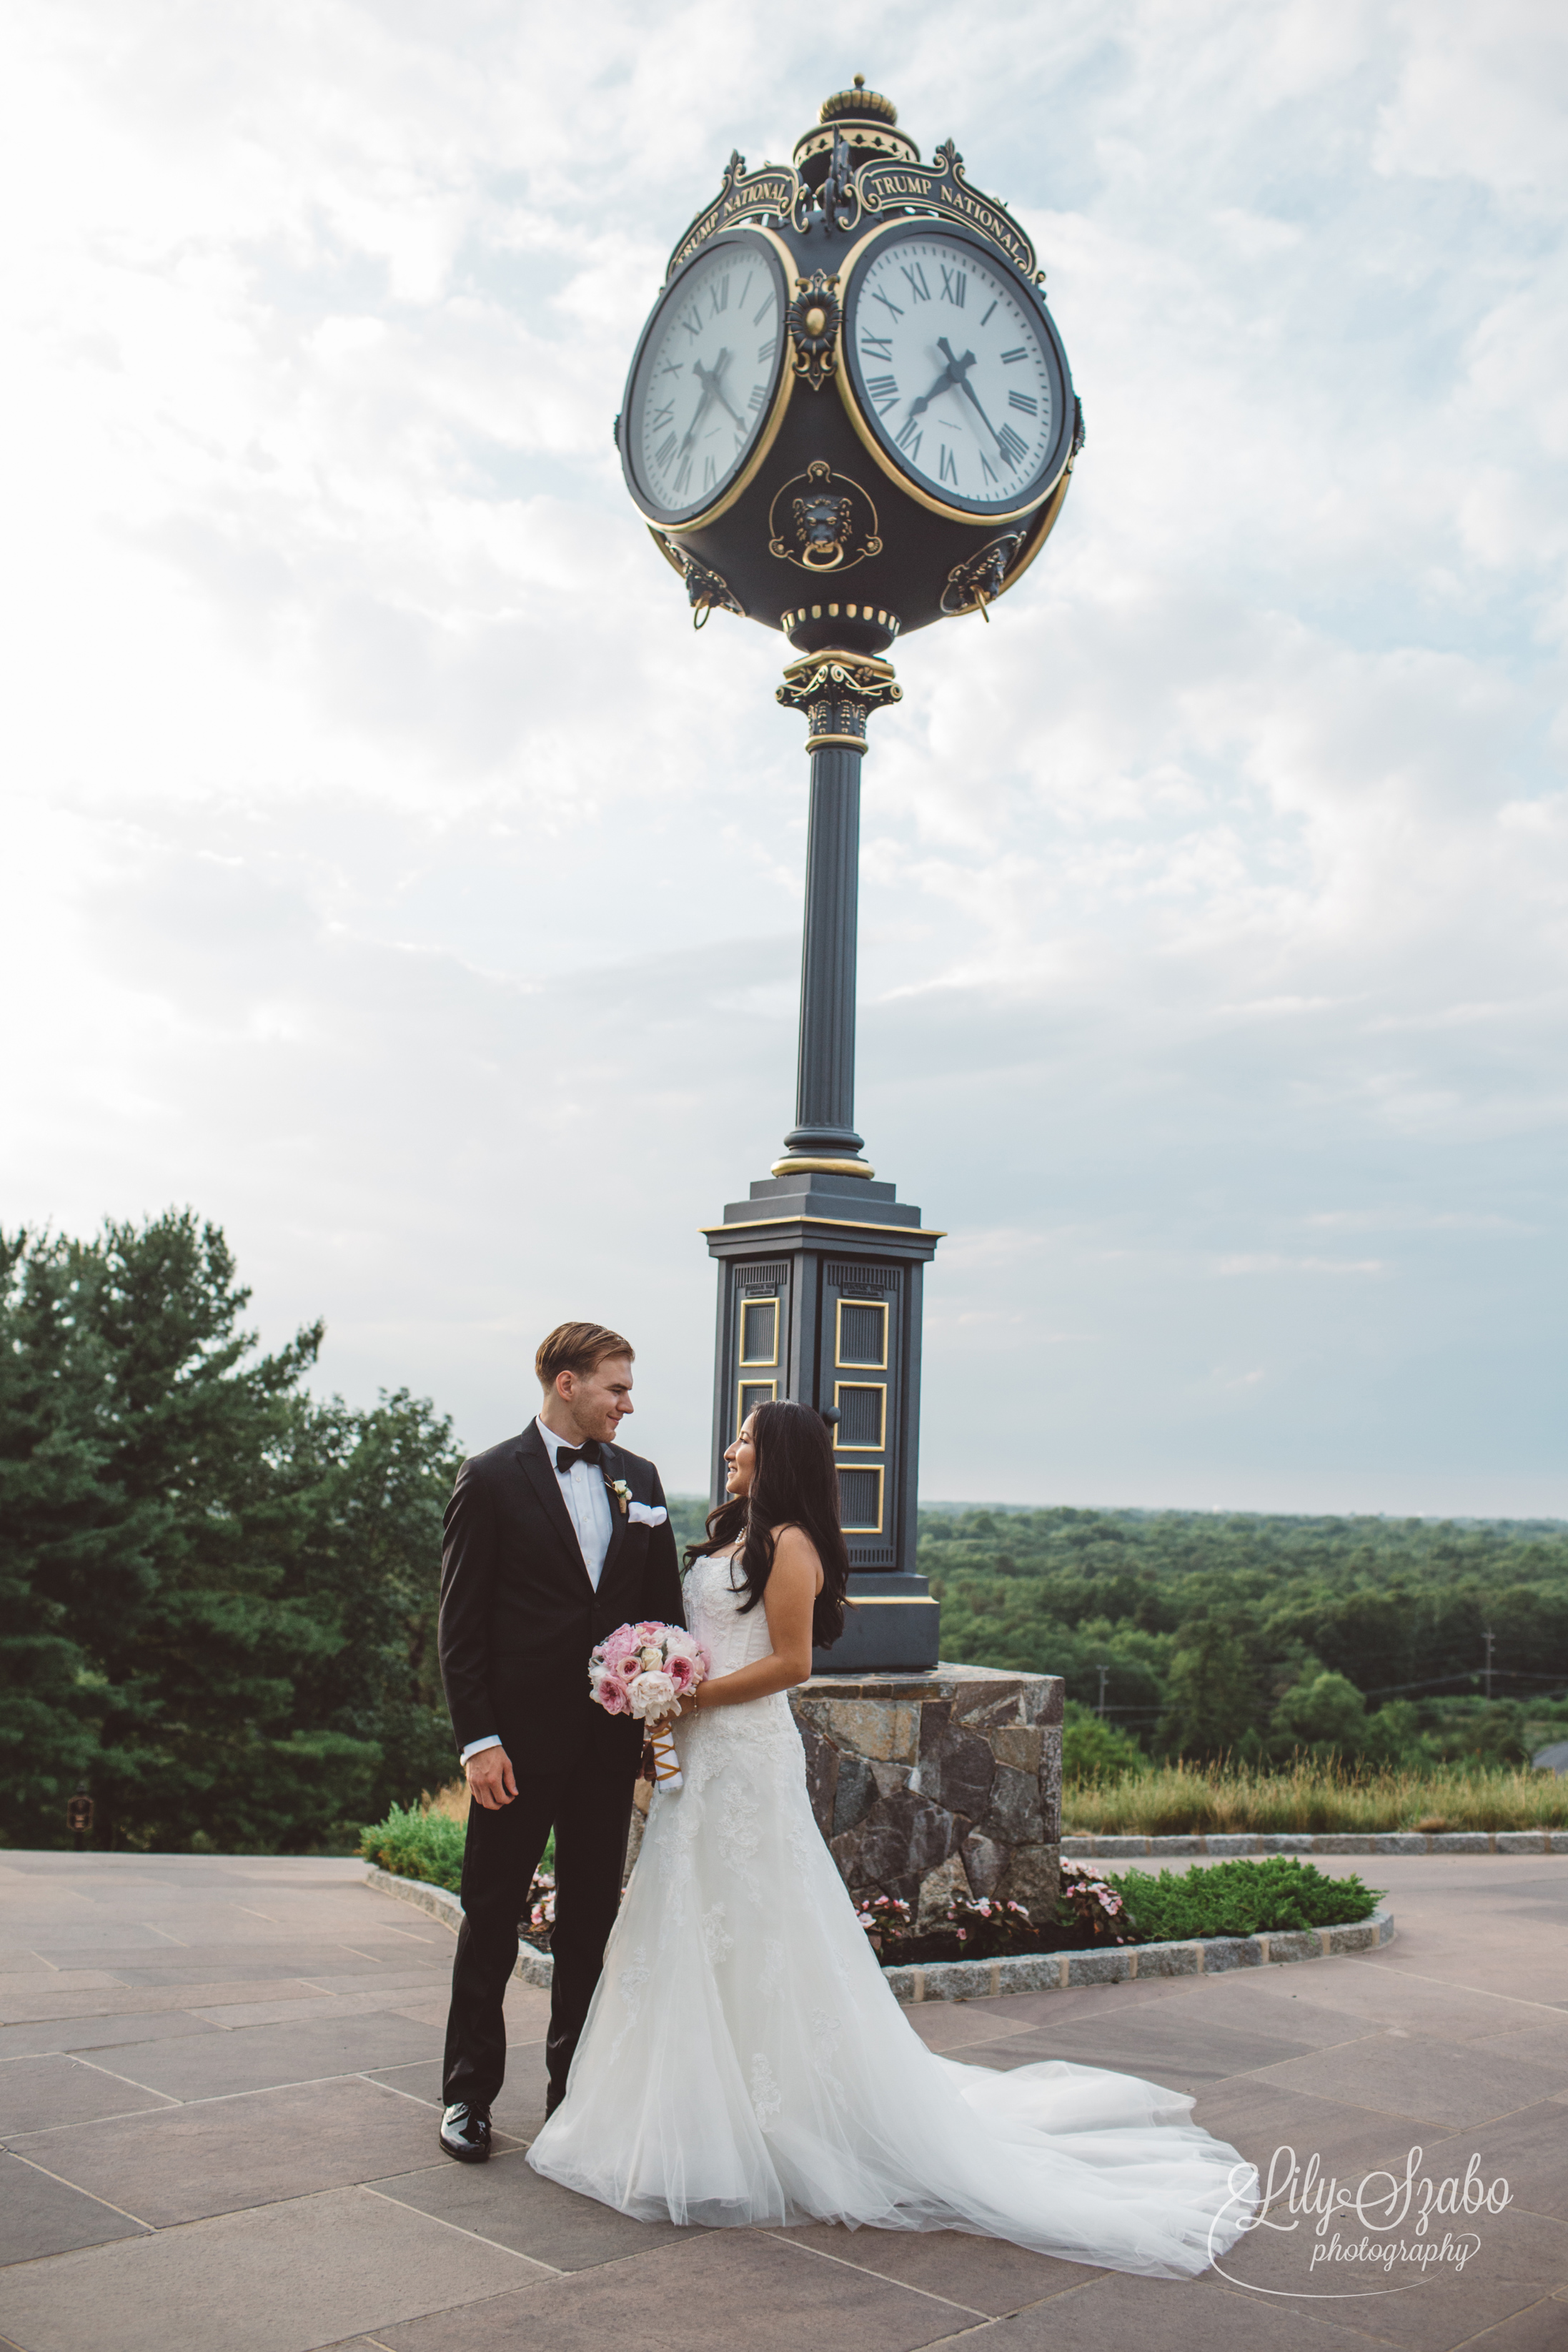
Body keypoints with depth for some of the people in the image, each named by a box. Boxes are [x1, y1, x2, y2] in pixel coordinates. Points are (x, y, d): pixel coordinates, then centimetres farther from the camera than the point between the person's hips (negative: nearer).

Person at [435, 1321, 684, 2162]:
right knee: (492, 1916, 6)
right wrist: (477, 1741, -13)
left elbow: (664, 1609, 11)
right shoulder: (491, 1479, -6)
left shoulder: (638, 1479, 7)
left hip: (610, 1737, 5)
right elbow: (461, 1625, -7)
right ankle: (469, 2092, 19)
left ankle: (576, 2083, 27)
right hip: (520, 1738, -4)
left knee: (592, 1916, 13)